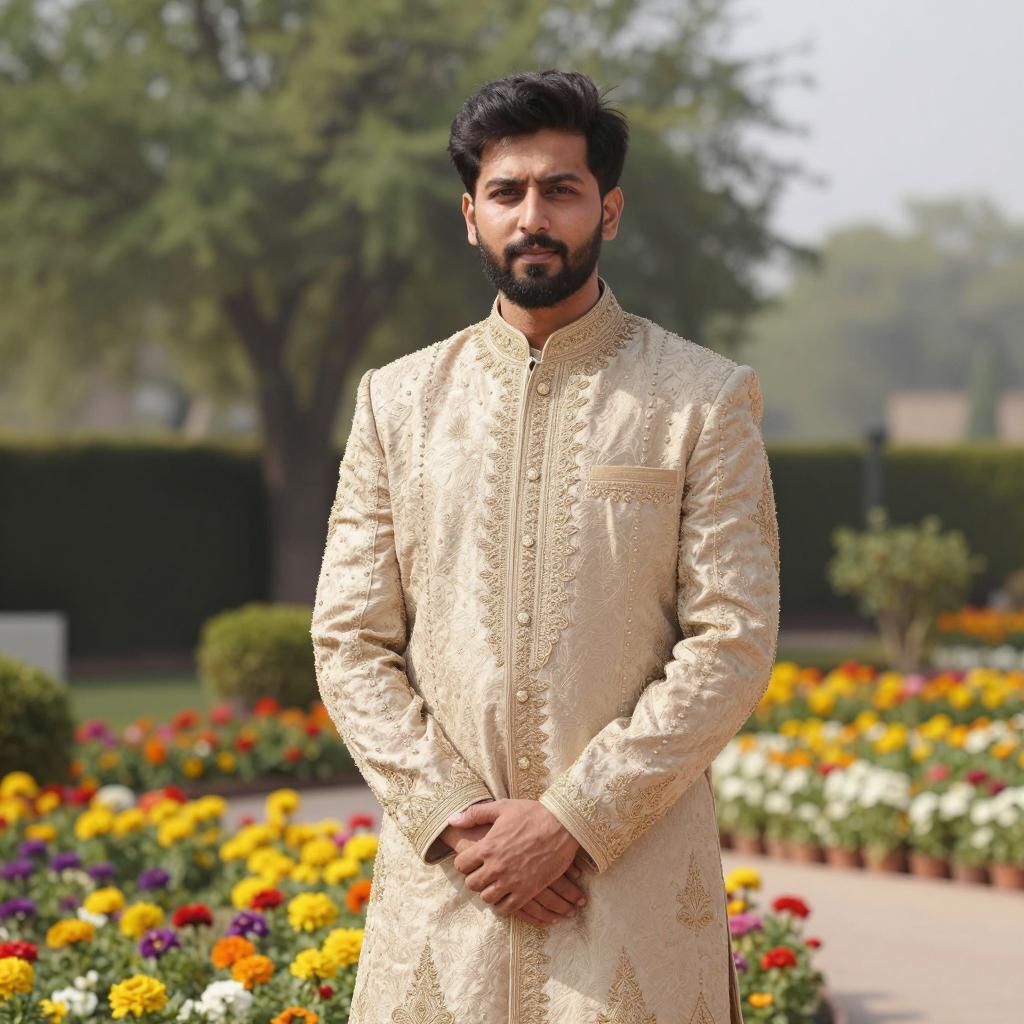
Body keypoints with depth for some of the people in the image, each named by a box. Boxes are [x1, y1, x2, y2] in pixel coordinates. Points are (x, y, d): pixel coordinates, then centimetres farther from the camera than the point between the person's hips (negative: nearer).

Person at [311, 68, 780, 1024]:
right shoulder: (398, 401, 11)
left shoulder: (704, 399, 2)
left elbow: (733, 642, -4)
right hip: (444, 874, 2)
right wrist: (452, 816, -7)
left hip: (635, 884, -2)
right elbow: (348, 642, 7)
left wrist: (575, 819, -11)